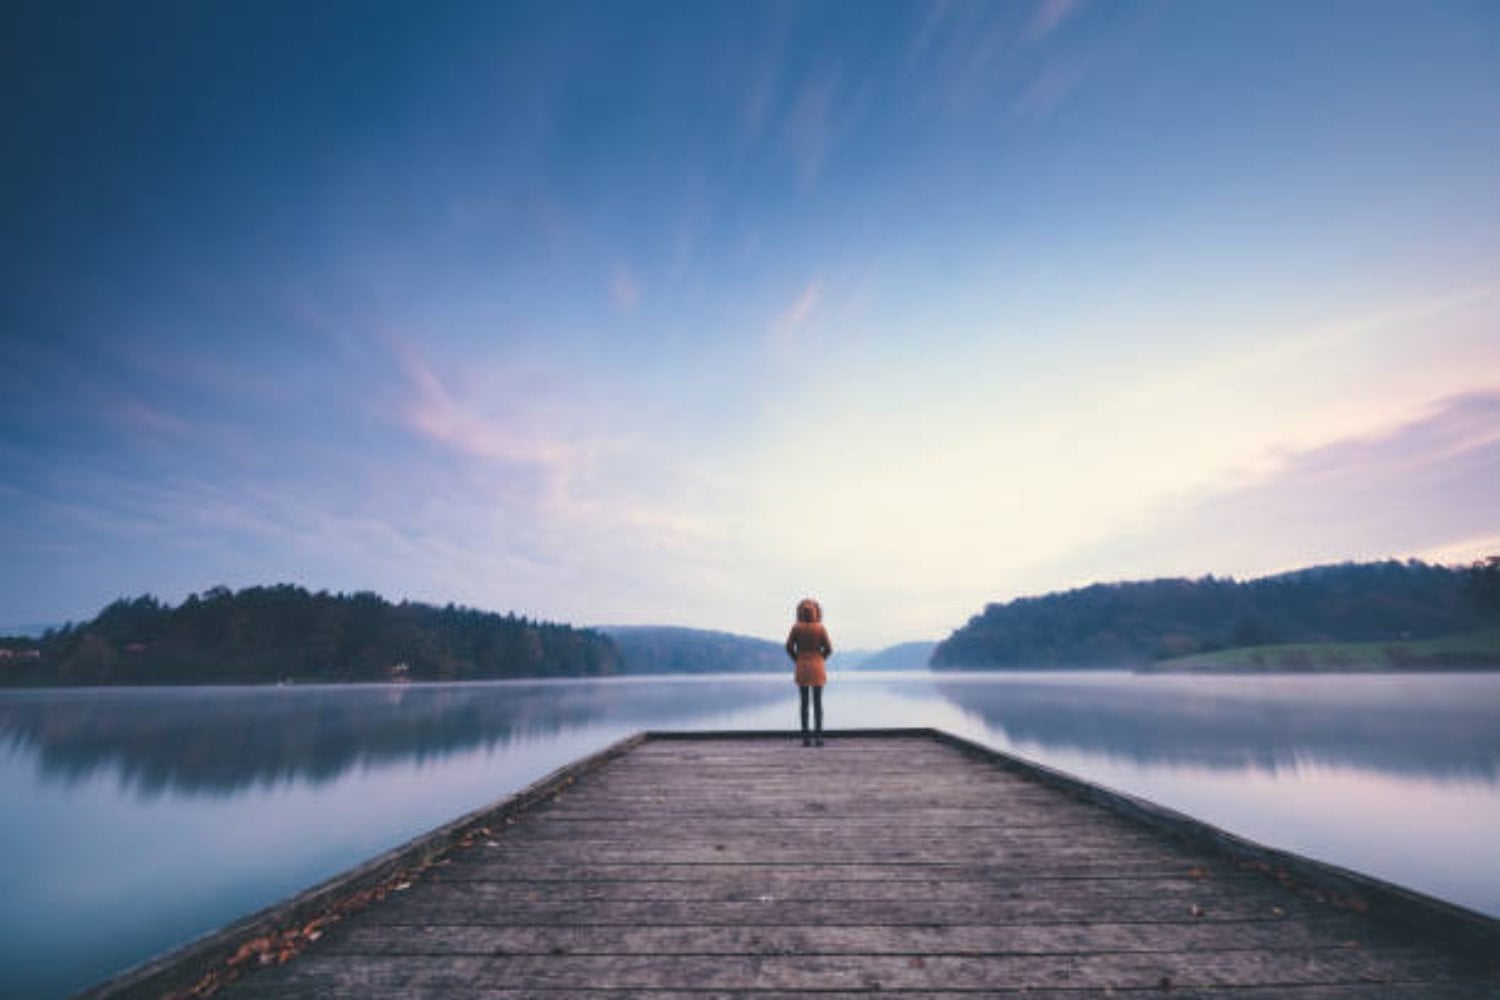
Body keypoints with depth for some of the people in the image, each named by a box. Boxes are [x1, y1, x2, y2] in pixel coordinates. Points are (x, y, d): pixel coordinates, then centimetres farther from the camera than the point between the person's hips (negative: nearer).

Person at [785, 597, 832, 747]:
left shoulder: (796, 628, -5)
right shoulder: (820, 628, -7)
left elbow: (789, 647, -6)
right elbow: (828, 649, -7)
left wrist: (797, 660, 7)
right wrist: (820, 660, 10)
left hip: (802, 668, 1)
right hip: (817, 668, -1)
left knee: (804, 703, 6)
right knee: (817, 703, 6)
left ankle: (806, 737, 6)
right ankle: (818, 736, 6)